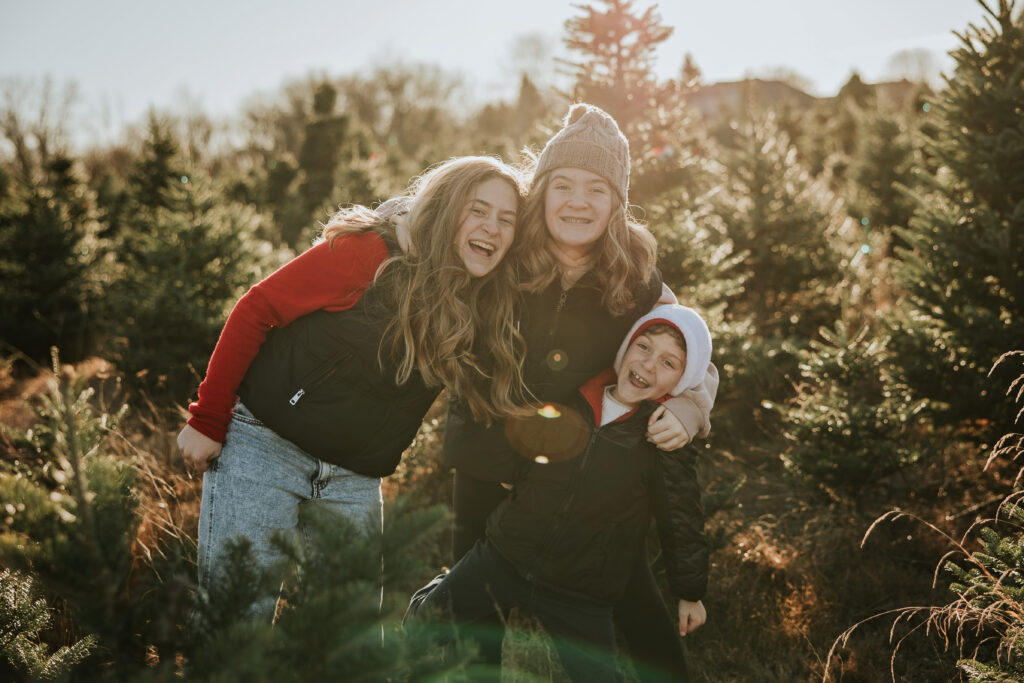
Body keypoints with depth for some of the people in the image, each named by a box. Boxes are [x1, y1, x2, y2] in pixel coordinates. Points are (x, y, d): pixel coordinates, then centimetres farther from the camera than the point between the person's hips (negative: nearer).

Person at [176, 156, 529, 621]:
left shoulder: (486, 312, 1)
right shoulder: (369, 252, -14)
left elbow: (499, 411, 7)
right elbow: (256, 310, -10)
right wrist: (207, 421, -10)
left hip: (354, 480, 5)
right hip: (264, 444, -5)